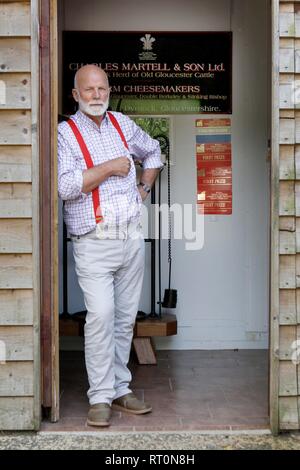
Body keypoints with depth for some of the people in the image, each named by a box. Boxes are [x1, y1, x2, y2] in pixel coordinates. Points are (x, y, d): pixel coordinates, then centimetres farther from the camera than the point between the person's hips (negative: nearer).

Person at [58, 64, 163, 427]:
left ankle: (120, 389, 21)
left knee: (126, 318, 9)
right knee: (101, 315, -14)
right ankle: (100, 397, -2)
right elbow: (65, 186, -18)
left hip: (132, 237, 5)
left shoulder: (123, 124, 13)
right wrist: (110, 167, -13)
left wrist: (145, 187, 17)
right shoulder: (65, 132, -4)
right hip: (95, 243, -5)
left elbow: (153, 152, 31)